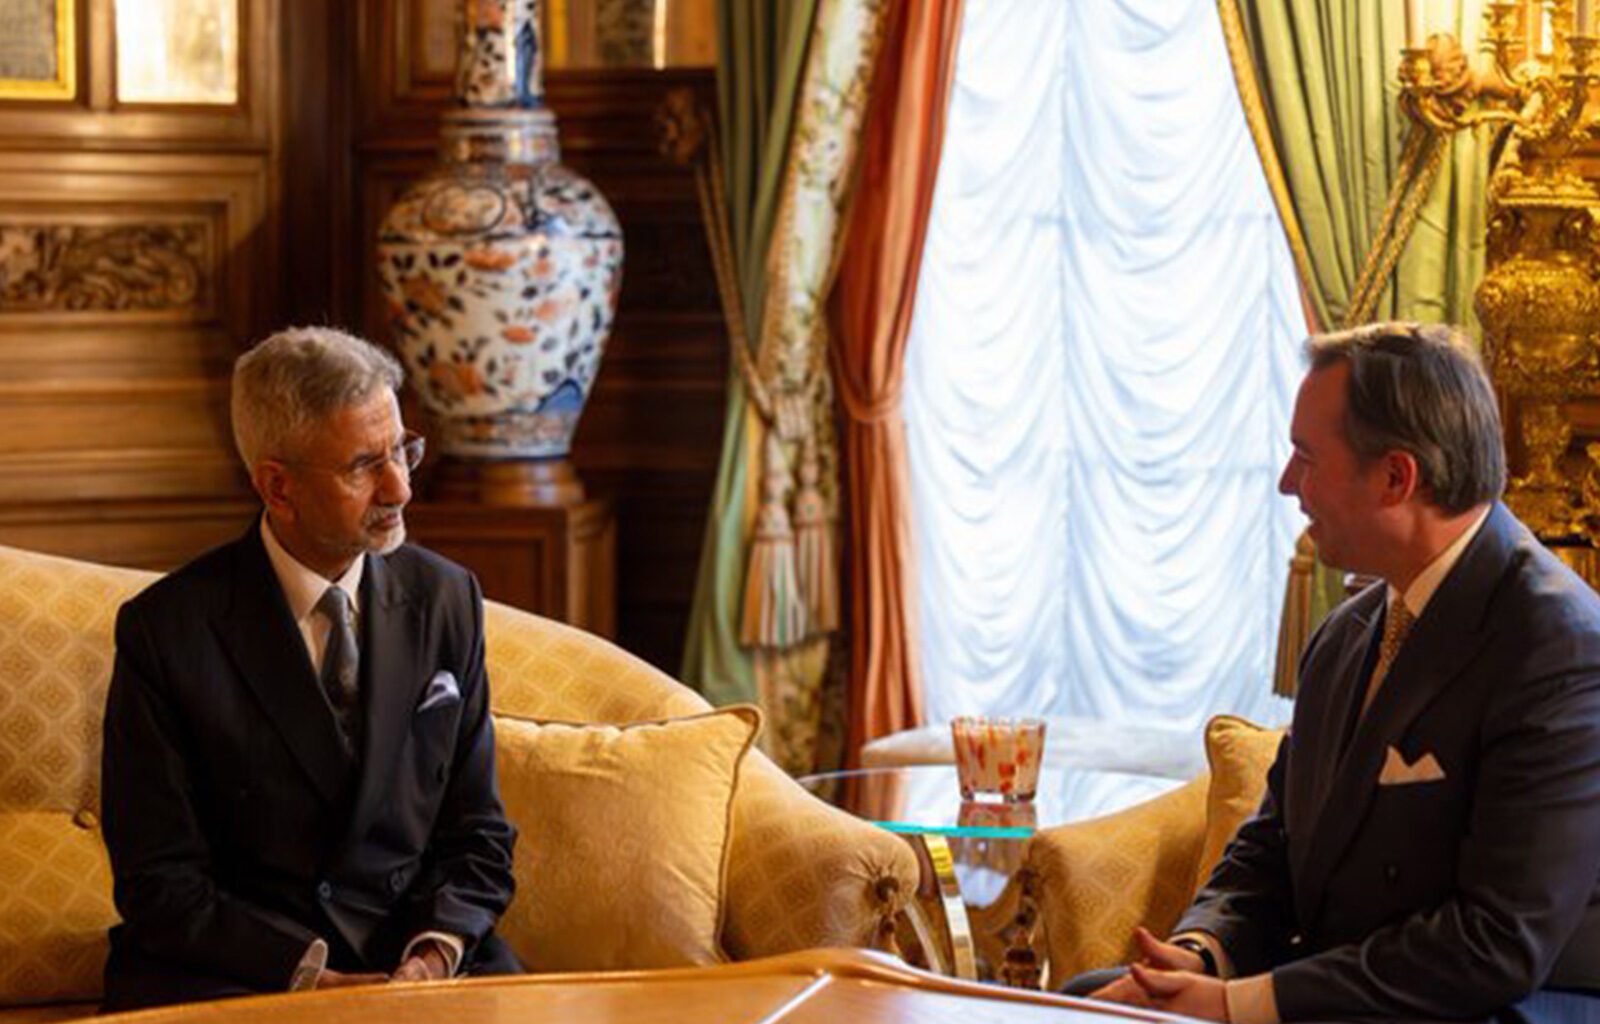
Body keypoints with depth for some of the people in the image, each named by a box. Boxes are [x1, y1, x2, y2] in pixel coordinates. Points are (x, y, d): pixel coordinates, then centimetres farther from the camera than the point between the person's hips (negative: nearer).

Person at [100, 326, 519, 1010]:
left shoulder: (447, 601, 7)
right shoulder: (166, 630, -5)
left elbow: (476, 837, 11)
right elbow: (159, 882, -5)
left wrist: (432, 955, -9)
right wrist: (314, 978, -17)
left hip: (415, 952, 3)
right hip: (231, 974, -3)